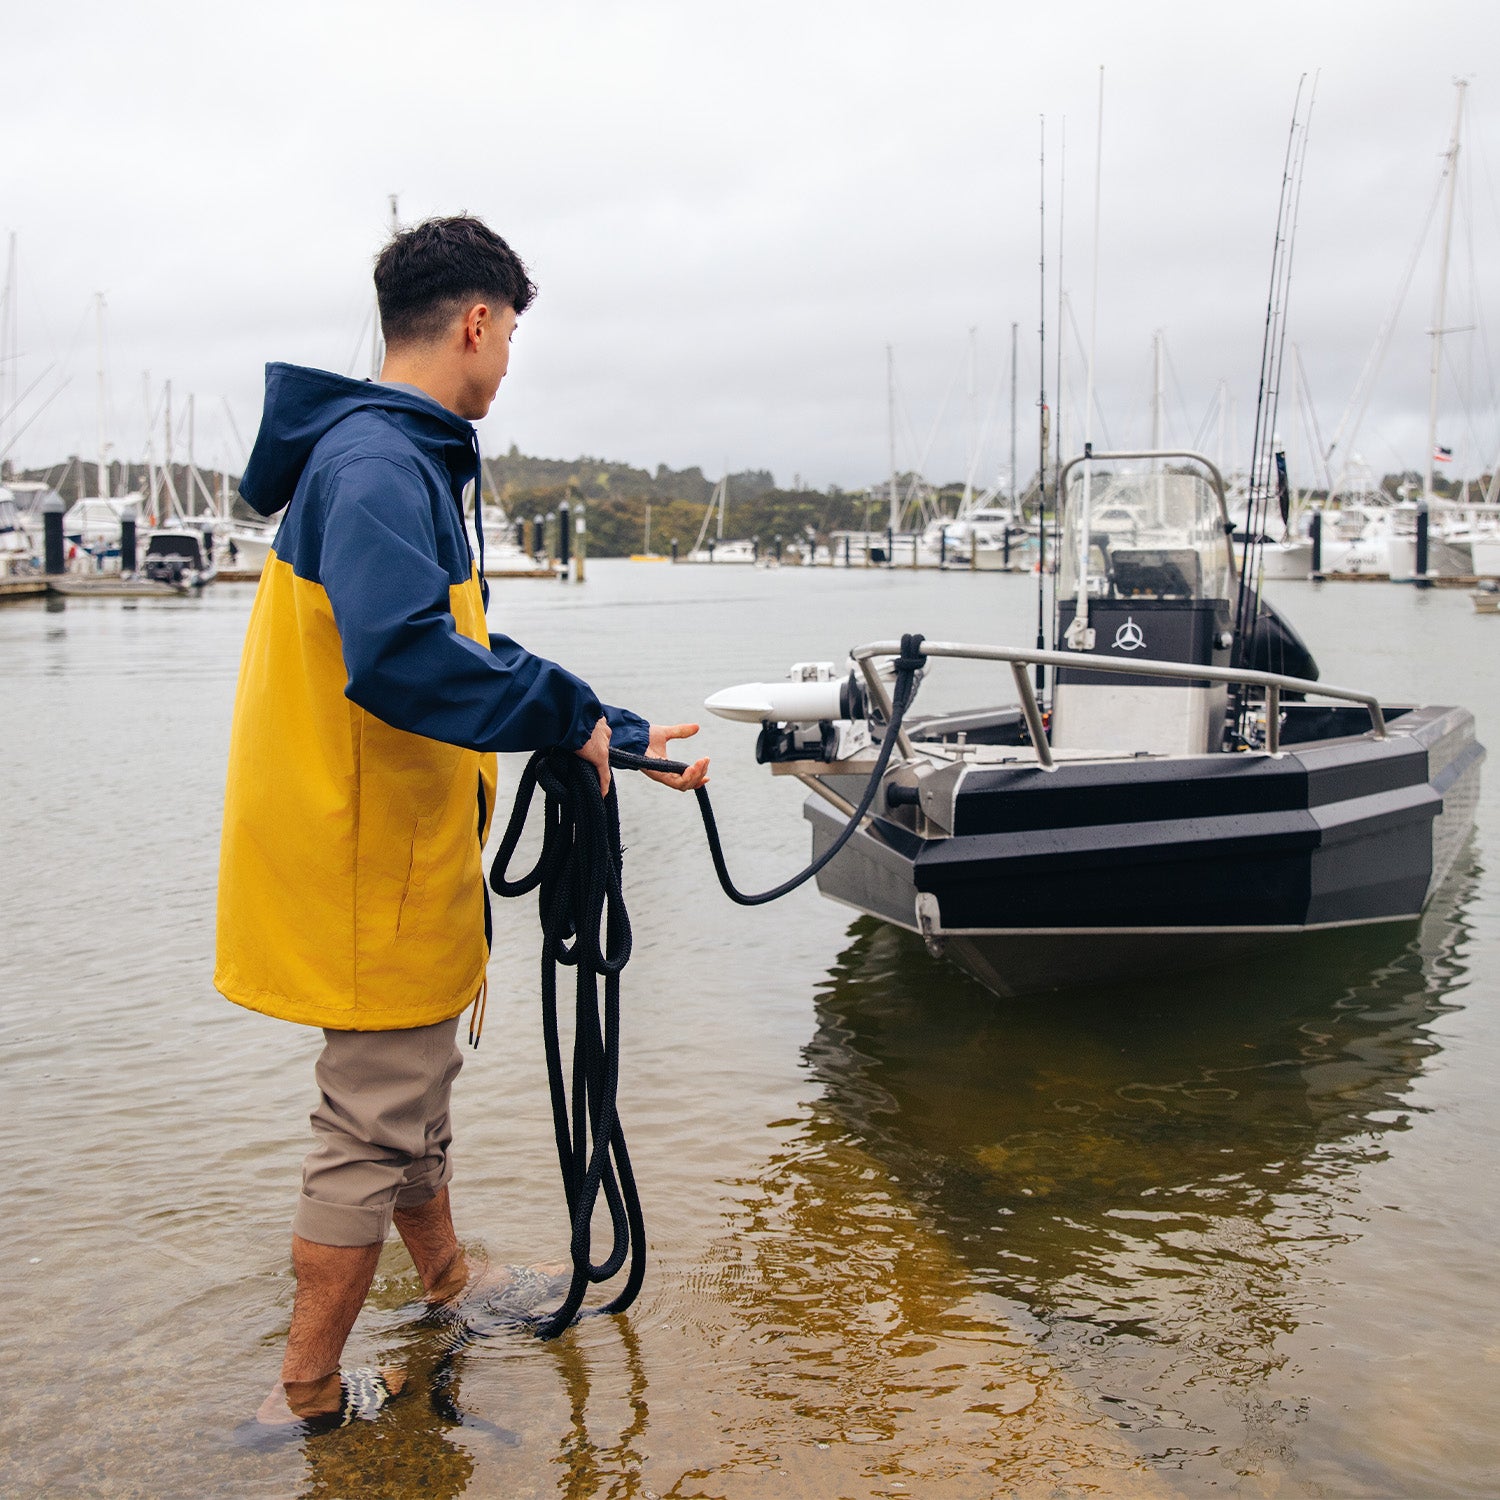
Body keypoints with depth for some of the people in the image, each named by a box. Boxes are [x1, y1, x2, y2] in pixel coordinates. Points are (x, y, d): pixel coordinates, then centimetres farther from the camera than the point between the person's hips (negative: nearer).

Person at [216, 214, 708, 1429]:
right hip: (370, 862, -10)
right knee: (375, 1123, 2)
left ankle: (453, 1295, 43)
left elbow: (442, 635, 15)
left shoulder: (397, 456, 13)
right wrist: (574, 721, -26)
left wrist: (601, 731, 10)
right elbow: (403, 655, -37)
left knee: (415, 1086, 24)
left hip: (394, 847, 10)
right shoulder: (377, 463, -21)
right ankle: (309, 1395, 18)